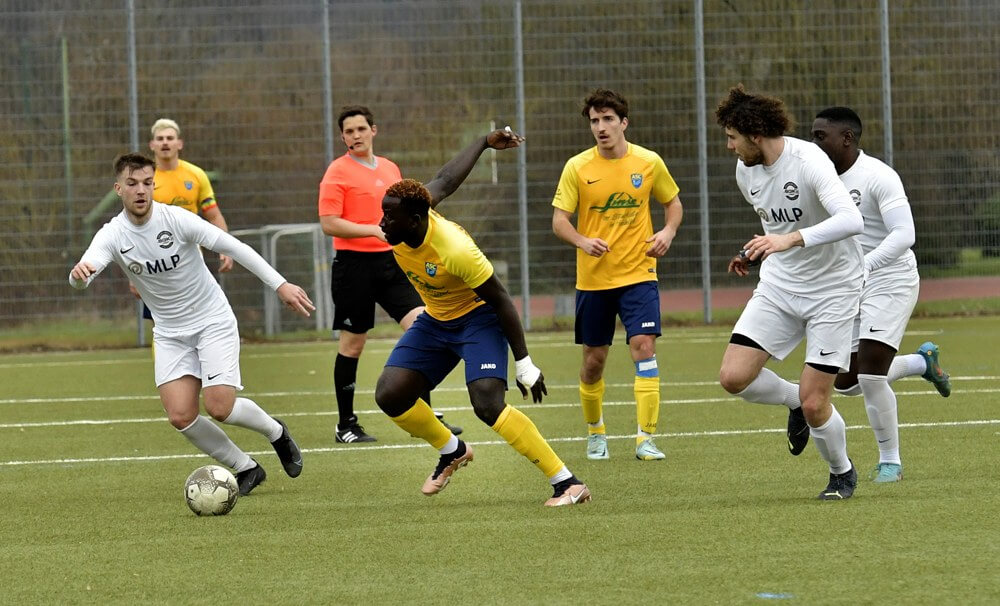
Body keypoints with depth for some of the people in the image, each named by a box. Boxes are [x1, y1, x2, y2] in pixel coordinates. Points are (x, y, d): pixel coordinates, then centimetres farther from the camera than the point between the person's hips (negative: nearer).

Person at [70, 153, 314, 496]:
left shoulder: (175, 219, -18)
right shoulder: (113, 236, -12)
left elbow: (234, 247, -15)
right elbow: (83, 276, -29)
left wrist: (279, 284, -18)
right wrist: (79, 273, -56)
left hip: (213, 322, -3)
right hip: (170, 334, 3)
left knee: (219, 407, -16)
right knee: (180, 416, -12)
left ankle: (276, 432, 17)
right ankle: (246, 469, 10)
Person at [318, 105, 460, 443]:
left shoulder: (390, 169, 14)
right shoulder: (338, 172, -6)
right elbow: (329, 224, -14)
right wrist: (375, 230, -21)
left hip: (391, 262, 5)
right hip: (354, 265, -5)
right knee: (353, 343, 1)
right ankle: (346, 425, 12)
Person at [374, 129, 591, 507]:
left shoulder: (455, 251, -35)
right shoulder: (403, 222, -16)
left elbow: (501, 302, -25)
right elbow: (446, 180, 1)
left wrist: (524, 365, -21)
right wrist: (484, 143, 18)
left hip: (478, 319, -8)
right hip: (435, 320, 8)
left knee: (488, 405, -26)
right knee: (390, 395, -5)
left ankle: (566, 483, -20)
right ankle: (452, 452, 22)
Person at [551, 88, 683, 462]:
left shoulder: (649, 163, -2)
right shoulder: (577, 168, -5)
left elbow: (673, 202, 13)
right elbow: (559, 220, -5)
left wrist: (668, 231, -9)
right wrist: (583, 241, -26)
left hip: (638, 274, -1)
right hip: (593, 278, 1)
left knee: (644, 347, -16)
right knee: (593, 359, 8)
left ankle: (646, 438, -15)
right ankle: (595, 432, 31)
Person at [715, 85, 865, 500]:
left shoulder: (808, 162, -23)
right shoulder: (745, 172, 1)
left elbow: (850, 220, -39)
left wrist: (791, 239, -48)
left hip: (832, 290, -6)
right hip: (778, 286, 6)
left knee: (813, 404, -8)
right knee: (733, 377, -11)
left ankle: (842, 472, 22)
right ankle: (794, 401, 20)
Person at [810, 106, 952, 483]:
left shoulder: (878, 177, -19)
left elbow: (904, 234, -27)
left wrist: (863, 266, -38)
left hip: (890, 282, -8)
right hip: (849, 287, 8)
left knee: (870, 376, -17)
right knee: (845, 382, 10)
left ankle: (890, 461, 1)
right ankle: (922, 361, 34)